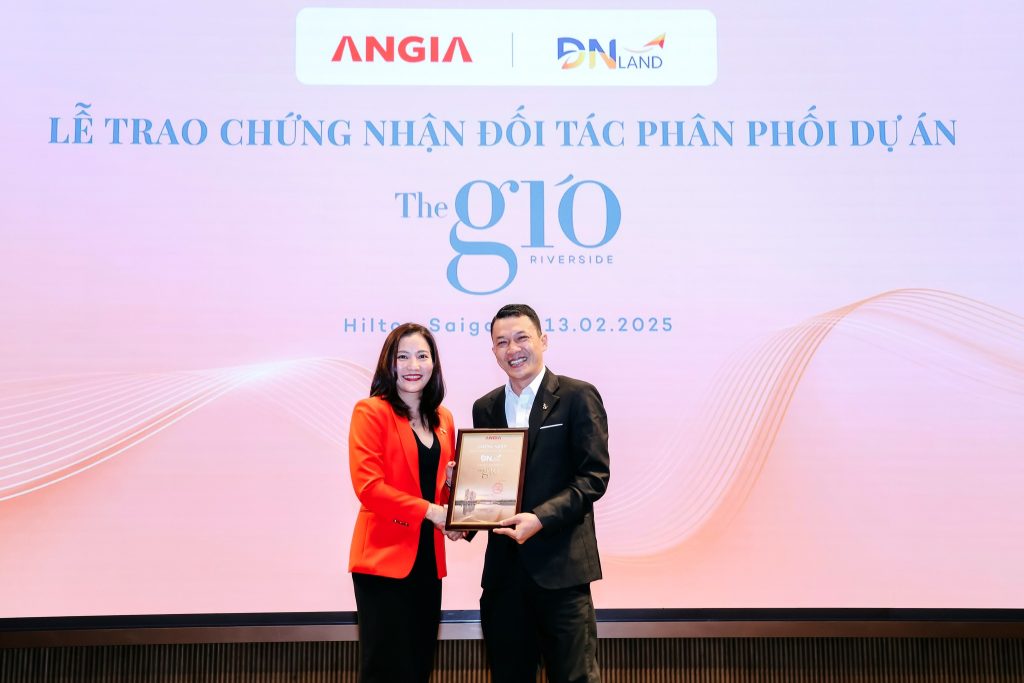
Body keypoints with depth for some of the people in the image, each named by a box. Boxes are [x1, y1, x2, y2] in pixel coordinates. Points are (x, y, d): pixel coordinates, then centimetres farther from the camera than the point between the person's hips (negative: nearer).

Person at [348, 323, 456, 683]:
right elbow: (368, 486, -16)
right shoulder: (370, 411, -7)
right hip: (385, 557, -6)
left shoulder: (443, 419, 12)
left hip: (428, 557, 7)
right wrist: (429, 510, -19)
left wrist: (453, 484, -2)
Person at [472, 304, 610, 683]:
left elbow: (594, 476, -10)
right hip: (503, 566, 5)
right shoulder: (485, 408, 12)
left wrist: (541, 518, -21)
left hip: (560, 564, -5)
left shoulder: (577, 397, -4)